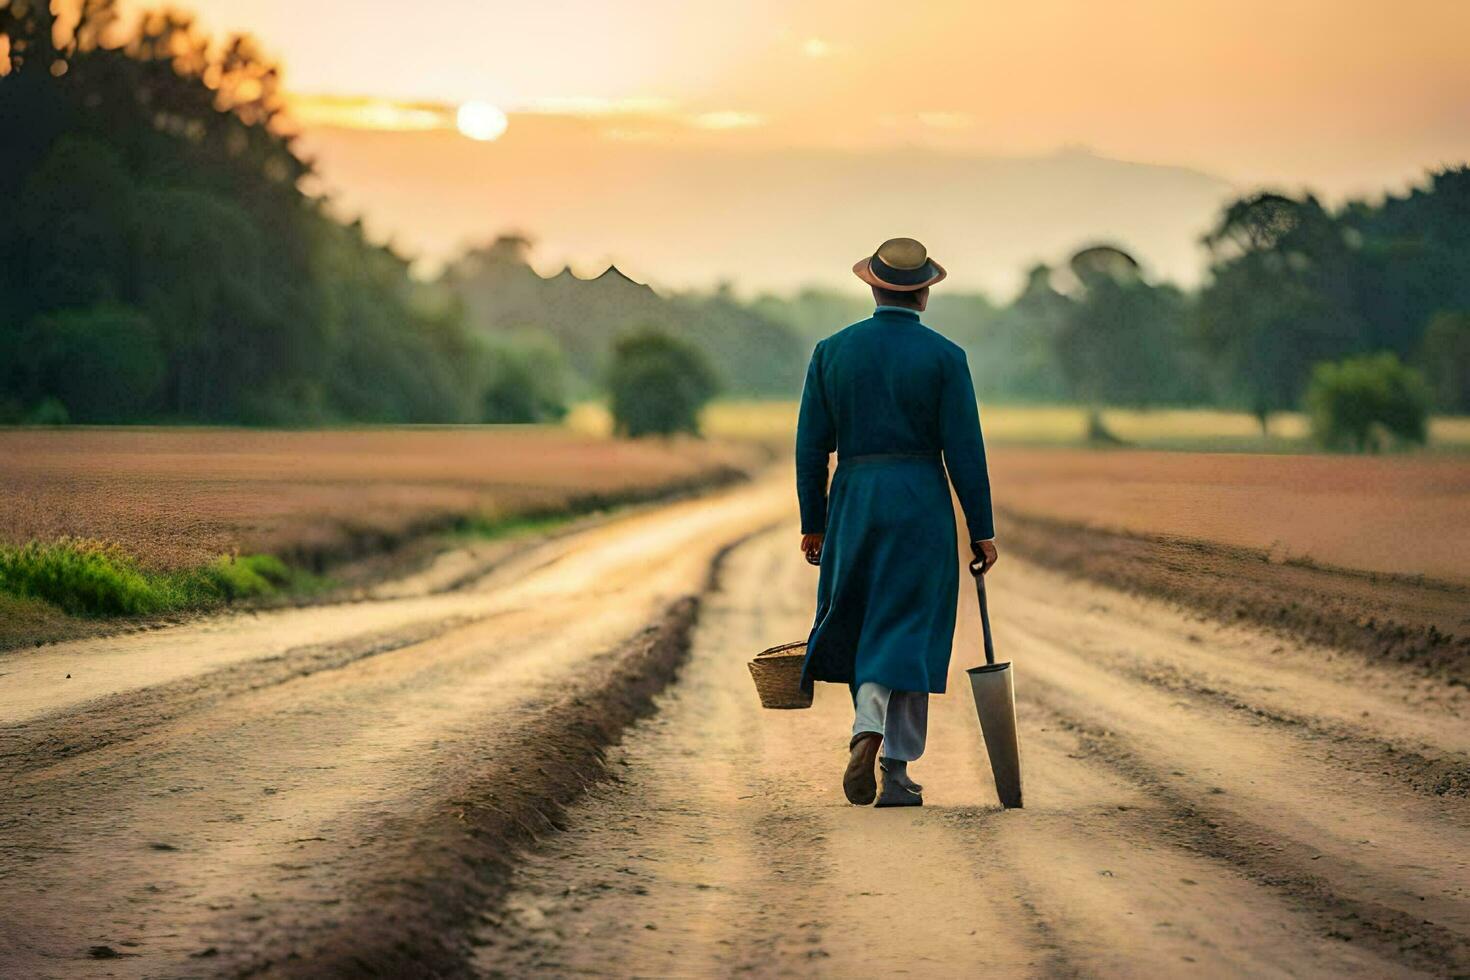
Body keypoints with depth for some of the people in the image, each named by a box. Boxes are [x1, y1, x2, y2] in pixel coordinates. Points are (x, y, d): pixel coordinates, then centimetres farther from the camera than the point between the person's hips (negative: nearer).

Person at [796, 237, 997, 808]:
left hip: (852, 501, 2)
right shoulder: (944, 357, -5)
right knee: (907, 632, 1)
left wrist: (813, 522, 12)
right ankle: (896, 774, -2)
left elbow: (811, 445, 4)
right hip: (922, 505, -2)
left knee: (858, 627, 18)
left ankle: (869, 731, 1)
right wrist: (981, 530, 0)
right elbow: (964, 450, -6)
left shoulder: (832, 351, 2)